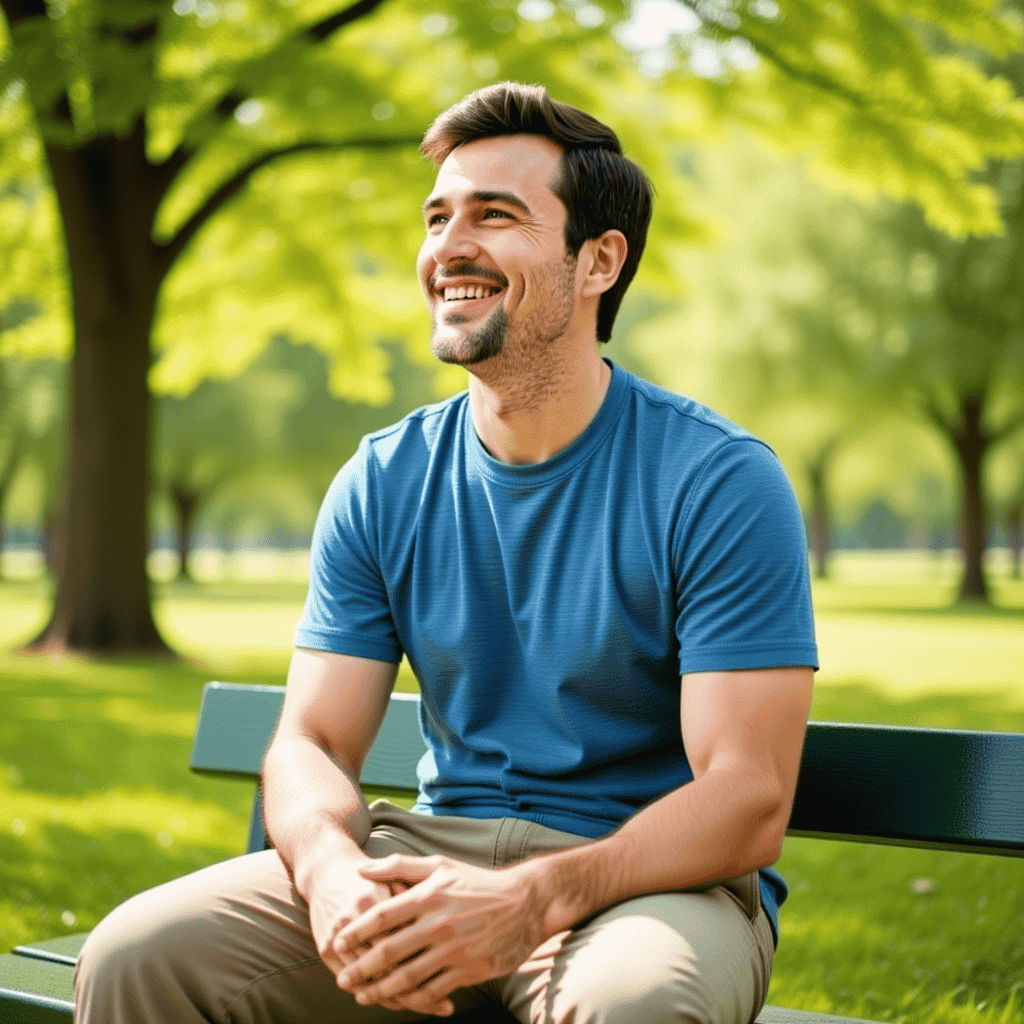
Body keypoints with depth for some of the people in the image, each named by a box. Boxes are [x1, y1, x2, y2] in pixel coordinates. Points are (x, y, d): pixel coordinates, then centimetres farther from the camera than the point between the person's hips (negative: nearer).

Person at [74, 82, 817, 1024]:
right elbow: (311, 745, 2)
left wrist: (532, 899, -30)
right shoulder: (382, 484, 5)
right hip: (434, 849, 4)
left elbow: (746, 805, -15)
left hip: (654, 878, -4)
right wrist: (334, 873, -22)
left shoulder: (719, 482, -10)